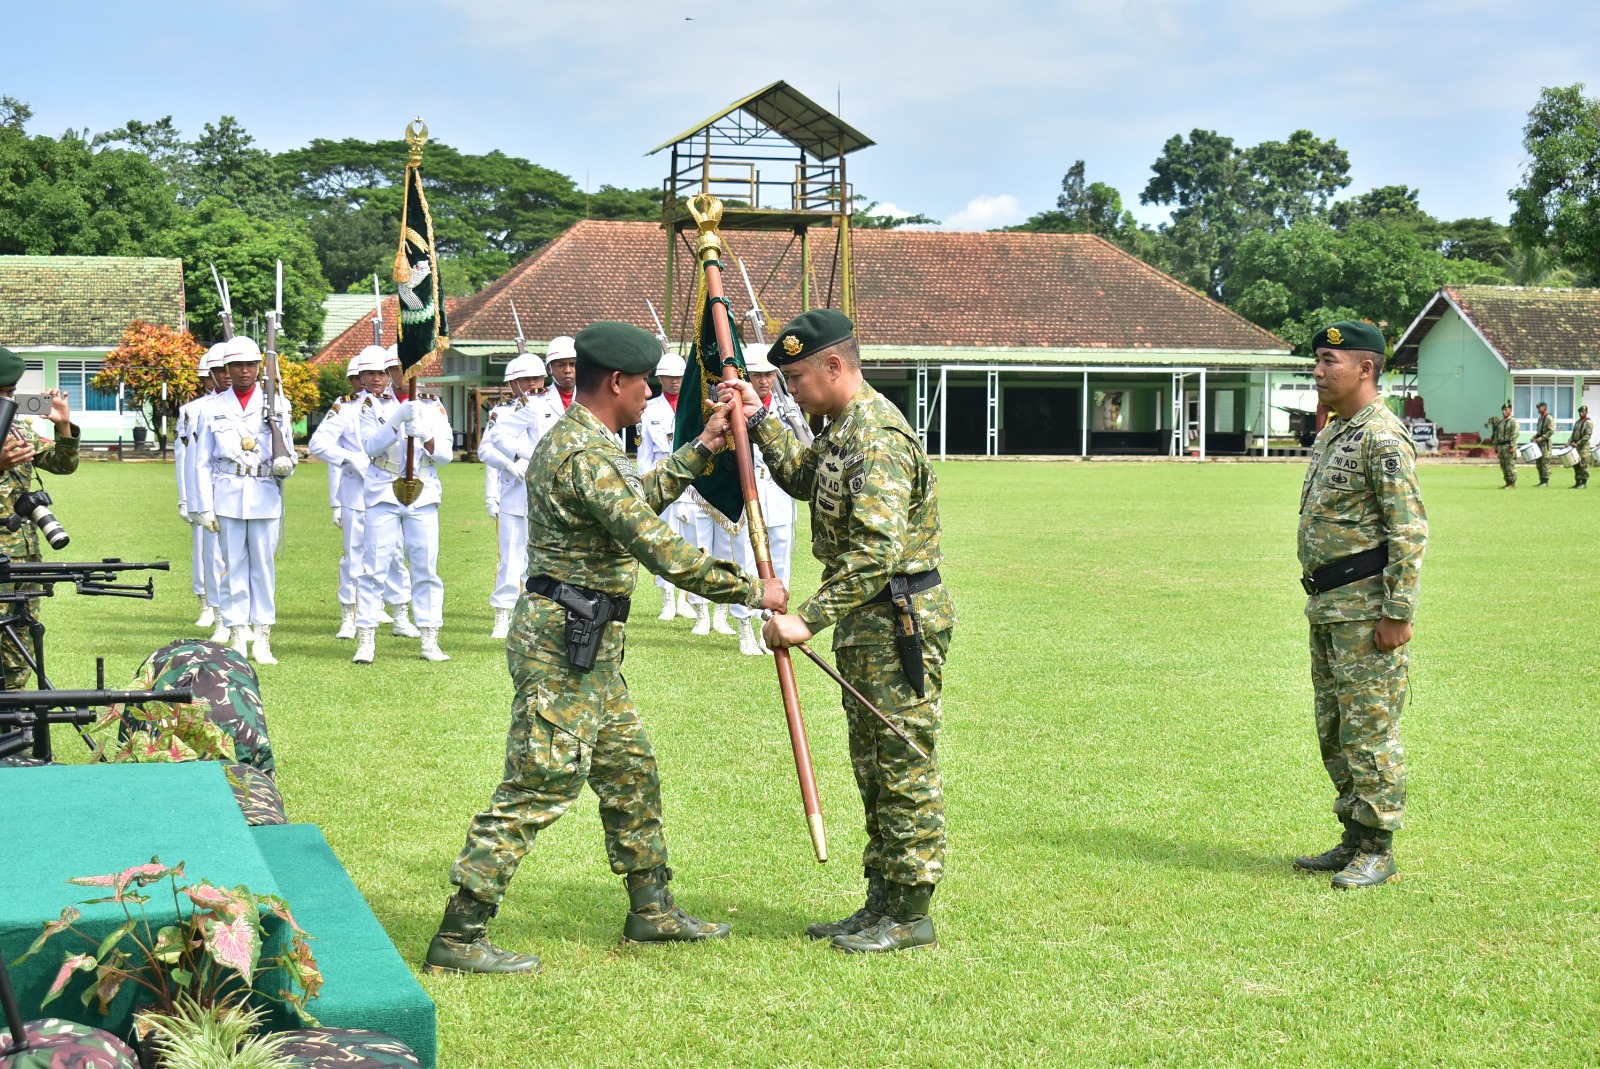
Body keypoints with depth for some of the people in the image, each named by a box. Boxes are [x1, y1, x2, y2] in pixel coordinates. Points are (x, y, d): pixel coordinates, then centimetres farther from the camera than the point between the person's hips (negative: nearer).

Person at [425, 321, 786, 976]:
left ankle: (652, 910, 29)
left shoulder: (574, 440, 14)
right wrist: (750, 591, -18)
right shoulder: (587, 456, -20)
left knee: (629, 774, 18)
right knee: (538, 789, -8)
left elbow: (640, 499, 30)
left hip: (589, 648, 11)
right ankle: (458, 936, -4)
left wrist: (701, 449, 27)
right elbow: (661, 550, -24)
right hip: (563, 643, -11)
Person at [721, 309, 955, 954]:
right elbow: (803, 478, 30)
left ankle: (911, 915, 5)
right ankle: (882, 903, 24)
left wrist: (809, 619, -31)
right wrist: (759, 420, 18)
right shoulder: (845, 428, 11)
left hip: (900, 620, -11)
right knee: (874, 767, 15)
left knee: (905, 769, -3)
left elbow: (876, 552, -30)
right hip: (869, 620, 11)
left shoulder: (878, 437, -23)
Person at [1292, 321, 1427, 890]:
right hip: (1328, 607, 10)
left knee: (1370, 730, -5)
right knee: (1334, 731, 14)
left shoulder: (1382, 438, -14)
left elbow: (1409, 531, -19)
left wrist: (1397, 613, -21)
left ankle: (1377, 851, 2)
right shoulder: (1333, 434, 16)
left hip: (1368, 607, -10)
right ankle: (1354, 841, 23)